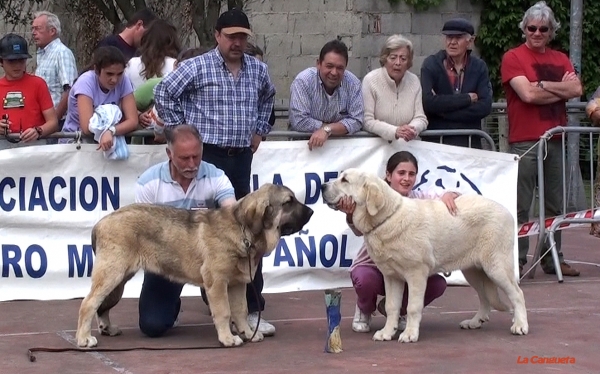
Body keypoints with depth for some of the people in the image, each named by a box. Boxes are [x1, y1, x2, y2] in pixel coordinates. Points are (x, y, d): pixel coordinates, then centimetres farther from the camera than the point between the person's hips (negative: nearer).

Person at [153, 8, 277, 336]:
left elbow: (268, 97, 30)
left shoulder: (257, 70, 10)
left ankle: (250, 307, 4)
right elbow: (163, 93, -4)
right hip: (207, 156, -5)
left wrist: (260, 129, 20)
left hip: (242, 158, 5)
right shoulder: (197, 67, -7)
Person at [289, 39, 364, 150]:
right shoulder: (302, 81, -13)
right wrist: (339, 127, -14)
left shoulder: (353, 83, -5)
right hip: (304, 141, -2)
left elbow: (356, 120, -8)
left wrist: (327, 129, -24)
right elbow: (299, 121, -20)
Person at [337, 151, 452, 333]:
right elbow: (360, 230, -33)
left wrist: (448, 195, -34)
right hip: (371, 265, -3)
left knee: (437, 284, -20)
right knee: (366, 281, -36)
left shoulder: (420, 198, -8)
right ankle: (363, 311, 2)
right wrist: (351, 215, -56)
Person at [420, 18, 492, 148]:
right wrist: (467, 98, -12)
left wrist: (443, 109, -13)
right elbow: (427, 102, -16)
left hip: (470, 142, 2)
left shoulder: (479, 67, 6)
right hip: (435, 141, -2)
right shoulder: (431, 64, -1)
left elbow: (485, 107, -7)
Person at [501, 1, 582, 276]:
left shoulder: (561, 59, 15)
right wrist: (561, 89, -4)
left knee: (555, 205, 10)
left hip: (556, 139, 6)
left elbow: (576, 90, -1)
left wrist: (543, 85, -10)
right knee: (520, 205, -4)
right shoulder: (513, 58, -1)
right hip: (524, 140, -6)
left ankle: (553, 258, 19)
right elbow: (528, 94, -15)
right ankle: (516, 260, 2)